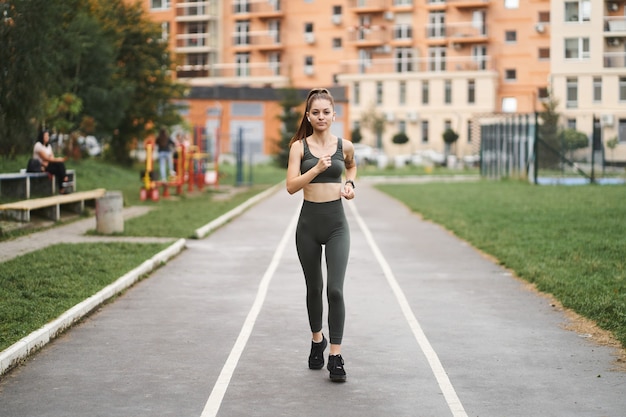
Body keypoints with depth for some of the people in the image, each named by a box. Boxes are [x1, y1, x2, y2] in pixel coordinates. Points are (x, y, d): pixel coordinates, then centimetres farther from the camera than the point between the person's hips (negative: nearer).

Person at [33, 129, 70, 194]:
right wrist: (59, 159, -20)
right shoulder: (38, 145, -12)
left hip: (47, 164, 7)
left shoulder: (48, 146, 14)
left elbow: (52, 157, 5)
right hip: (39, 166, -7)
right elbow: (46, 158, -19)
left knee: (61, 164, -22)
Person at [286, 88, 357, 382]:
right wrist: (317, 168, -26)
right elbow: (291, 186, -14)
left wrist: (350, 184, 6)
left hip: (336, 224, 0)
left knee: (335, 289, -10)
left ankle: (335, 356, -6)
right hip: (309, 223, 0)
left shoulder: (344, 146, 2)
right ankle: (317, 340, 37)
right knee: (314, 288, 14)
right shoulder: (299, 146, -3)